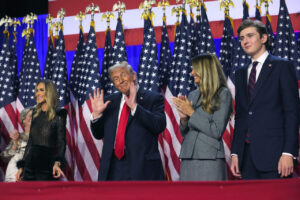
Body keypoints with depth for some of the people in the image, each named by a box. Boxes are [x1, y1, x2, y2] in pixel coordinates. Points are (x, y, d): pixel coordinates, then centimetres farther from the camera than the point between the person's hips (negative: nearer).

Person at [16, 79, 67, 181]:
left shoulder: (58, 115, -5)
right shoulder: (35, 114, 13)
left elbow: (61, 143, -10)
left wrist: (57, 163, -26)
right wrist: (21, 166, 15)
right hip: (30, 165, 6)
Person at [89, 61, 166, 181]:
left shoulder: (153, 99, 1)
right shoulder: (110, 101, 14)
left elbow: (160, 126, -14)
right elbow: (98, 135, 16)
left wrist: (134, 107, -20)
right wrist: (96, 114, -2)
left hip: (142, 167, -4)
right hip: (113, 168, 4)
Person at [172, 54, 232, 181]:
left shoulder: (223, 94, -2)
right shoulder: (192, 95, 15)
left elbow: (217, 131, -11)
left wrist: (191, 113, -9)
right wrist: (183, 118, -2)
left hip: (210, 160, -6)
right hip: (188, 159, 6)